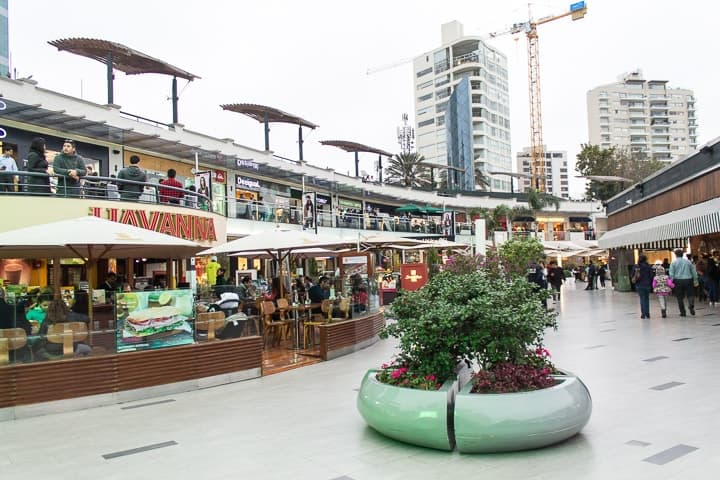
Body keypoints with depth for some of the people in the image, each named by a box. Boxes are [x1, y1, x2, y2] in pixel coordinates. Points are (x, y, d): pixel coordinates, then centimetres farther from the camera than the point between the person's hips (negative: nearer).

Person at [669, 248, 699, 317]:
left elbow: (671, 274, -5)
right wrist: (695, 280, 17)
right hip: (688, 280, 1)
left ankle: (683, 312, 9)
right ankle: (691, 306, -18)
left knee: (680, 298, 7)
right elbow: (694, 271, 10)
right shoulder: (688, 261, 6)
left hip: (678, 281, -1)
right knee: (690, 294, 8)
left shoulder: (673, 262, -1)